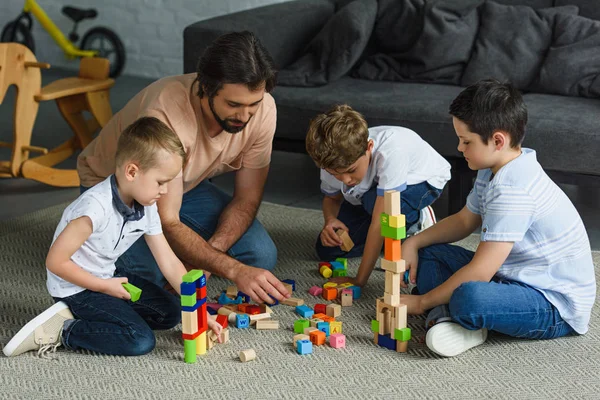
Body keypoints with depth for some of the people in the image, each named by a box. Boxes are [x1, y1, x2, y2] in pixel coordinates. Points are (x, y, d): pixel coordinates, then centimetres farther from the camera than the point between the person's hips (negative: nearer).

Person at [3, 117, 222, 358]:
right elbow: (55, 261, -25)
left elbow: (169, 263, -1)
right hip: (75, 288, -9)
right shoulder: (96, 208, -31)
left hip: (107, 276, 9)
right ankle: (64, 331, -8)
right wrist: (104, 286, -17)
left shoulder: (147, 209, -5)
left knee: (170, 313, 5)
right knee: (140, 342, -20)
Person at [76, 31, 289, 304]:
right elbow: (167, 223, -39)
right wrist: (235, 270, -48)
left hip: (188, 187, 4)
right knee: (153, 272, -31)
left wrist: (206, 255, -30)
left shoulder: (263, 109, -25)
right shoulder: (165, 115, -40)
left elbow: (247, 200, -14)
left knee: (261, 256, -15)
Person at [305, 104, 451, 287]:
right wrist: (330, 221, -28)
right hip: (370, 191, 5)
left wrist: (359, 280, -43)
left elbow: (380, 221, -44)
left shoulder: (390, 151, -44)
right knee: (327, 249, -8)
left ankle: (416, 221, -7)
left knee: (373, 200, -39)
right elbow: (331, 197, -3)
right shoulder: (334, 160, -26)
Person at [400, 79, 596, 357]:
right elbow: (464, 220, 18)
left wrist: (421, 302, -17)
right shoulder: (495, 170, 4)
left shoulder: (512, 191, -28)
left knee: (469, 298, -40)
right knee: (428, 253, 9)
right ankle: (450, 317, -14)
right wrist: (413, 243, 4)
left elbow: (479, 272, -28)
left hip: (556, 307, -11)